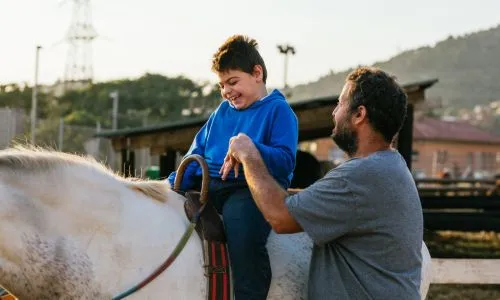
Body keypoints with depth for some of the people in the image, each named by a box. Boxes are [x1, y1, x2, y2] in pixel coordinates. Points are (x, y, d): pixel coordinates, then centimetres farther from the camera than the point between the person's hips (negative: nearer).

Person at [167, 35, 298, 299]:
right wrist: (172, 186, 5)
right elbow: (196, 156, 22)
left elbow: (285, 163, -9)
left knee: (242, 229, -37)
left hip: (251, 188, -7)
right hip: (207, 186, 7)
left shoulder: (278, 110, 3)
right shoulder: (223, 111, 22)